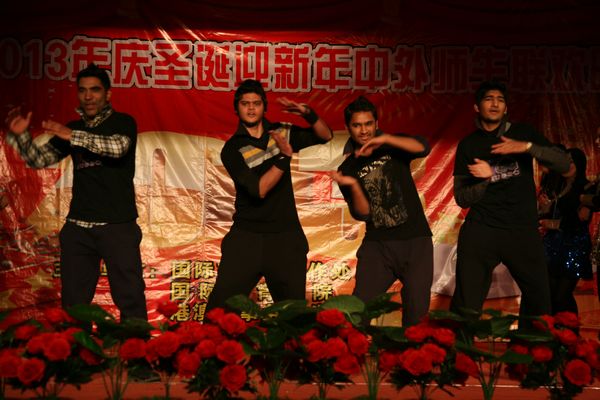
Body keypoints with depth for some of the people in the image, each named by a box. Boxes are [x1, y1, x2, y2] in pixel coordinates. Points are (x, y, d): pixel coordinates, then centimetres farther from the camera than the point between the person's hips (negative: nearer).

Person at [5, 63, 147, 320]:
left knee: (130, 299, -6)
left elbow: (118, 147, -20)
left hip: (118, 225, -4)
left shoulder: (123, 122, 1)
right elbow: (39, 159, 13)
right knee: (73, 302, 7)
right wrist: (21, 135, -4)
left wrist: (73, 136, -25)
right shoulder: (72, 129, 15)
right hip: (78, 226, 5)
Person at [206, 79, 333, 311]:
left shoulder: (281, 133, 6)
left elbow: (325, 135, 11)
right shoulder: (232, 149, -6)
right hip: (246, 239, -3)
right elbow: (259, 190, -16)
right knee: (220, 306, -6)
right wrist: (285, 157, -25)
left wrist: (307, 113, -7)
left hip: (286, 238, 3)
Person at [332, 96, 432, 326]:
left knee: (417, 312, 0)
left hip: (415, 240, -1)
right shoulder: (348, 168, 6)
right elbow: (362, 214, -2)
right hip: (377, 245, 1)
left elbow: (423, 148, -17)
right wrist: (353, 186, -19)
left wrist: (385, 139, -26)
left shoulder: (394, 146, 5)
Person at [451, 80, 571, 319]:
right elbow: (462, 199, 6)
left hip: (523, 230, 1)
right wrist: (485, 179, -14)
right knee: (465, 307, -5)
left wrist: (527, 147, -18)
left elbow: (564, 164, -3)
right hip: (480, 230, -1)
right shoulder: (468, 145, 7)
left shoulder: (522, 133, 7)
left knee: (539, 301, 6)